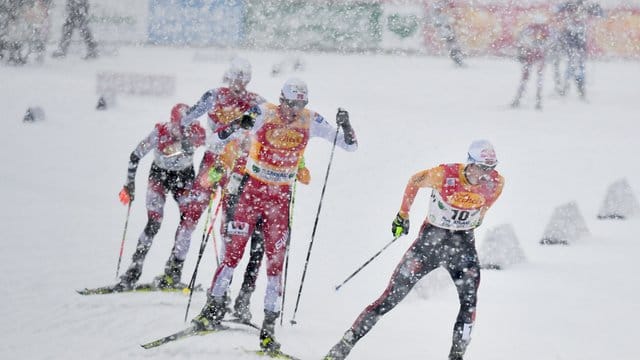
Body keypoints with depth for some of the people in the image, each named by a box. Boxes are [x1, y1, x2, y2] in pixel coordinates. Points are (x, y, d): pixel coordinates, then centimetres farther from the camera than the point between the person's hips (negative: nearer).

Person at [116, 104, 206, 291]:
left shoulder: (196, 133, -25)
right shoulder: (160, 133, -28)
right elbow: (135, 156, -15)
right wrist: (129, 185, -13)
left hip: (185, 176, 2)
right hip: (160, 175, -2)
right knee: (154, 224, -16)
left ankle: (173, 271, -1)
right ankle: (133, 273, -11)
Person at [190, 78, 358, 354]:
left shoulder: (310, 121, -3)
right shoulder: (263, 113, -9)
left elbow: (349, 145, 1)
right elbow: (220, 136, -8)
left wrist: (345, 126, -20)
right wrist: (238, 124, -29)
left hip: (281, 196, 1)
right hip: (252, 189, -1)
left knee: (275, 261, -1)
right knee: (233, 250, -5)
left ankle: (269, 327, 3)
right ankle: (214, 308, 7)